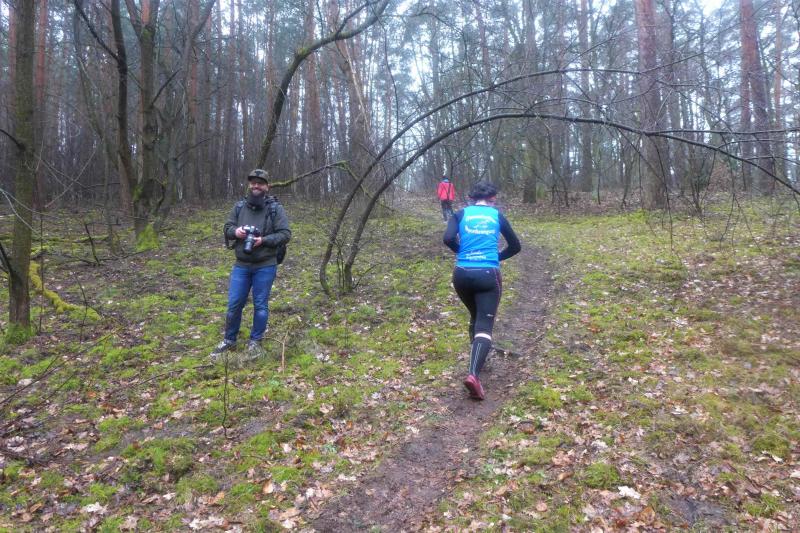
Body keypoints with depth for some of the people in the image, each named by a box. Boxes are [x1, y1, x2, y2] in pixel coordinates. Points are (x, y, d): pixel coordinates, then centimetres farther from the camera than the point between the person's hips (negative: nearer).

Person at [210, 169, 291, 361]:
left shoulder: (276, 208, -5)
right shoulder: (239, 207, 6)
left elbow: (285, 234, -9)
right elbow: (226, 228, 13)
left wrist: (263, 240, -22)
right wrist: (235, 231, -11)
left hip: (265, 266, -3)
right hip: (241, 265, 3)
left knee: (260, 305, 7)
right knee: (234, 304, 8)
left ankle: (255, 342, 23)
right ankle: (229, 341, 26)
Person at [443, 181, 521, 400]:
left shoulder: (461, 214, 8)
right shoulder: (497, 215, 10)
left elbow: (448, 238, -9)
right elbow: (515, 246, 15)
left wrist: (462, 252, 10)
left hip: (462, 275, 2)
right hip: (489, 275, -2)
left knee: (475, 317, 25)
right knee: (484, 325, -6)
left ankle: (477, 359, 36)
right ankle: (473, 374, -25)